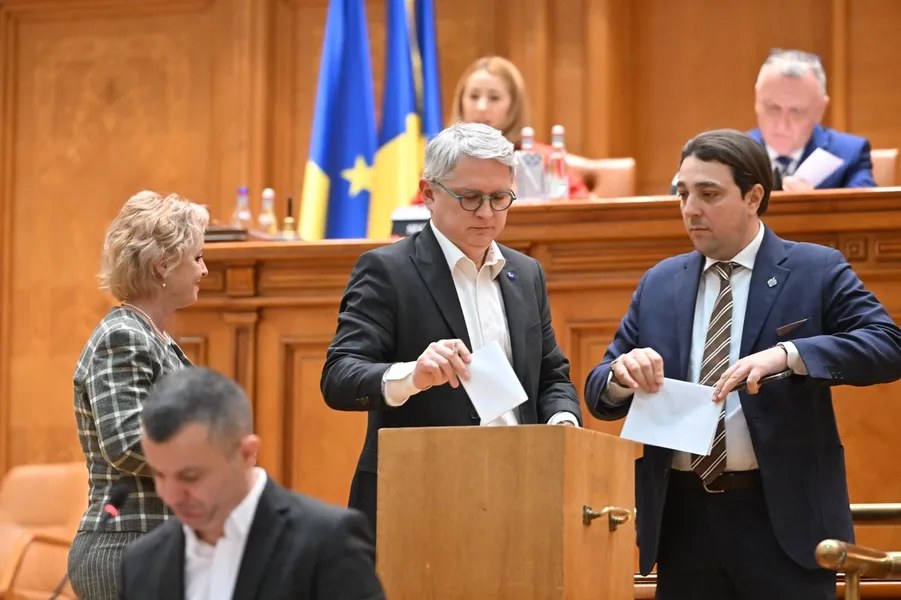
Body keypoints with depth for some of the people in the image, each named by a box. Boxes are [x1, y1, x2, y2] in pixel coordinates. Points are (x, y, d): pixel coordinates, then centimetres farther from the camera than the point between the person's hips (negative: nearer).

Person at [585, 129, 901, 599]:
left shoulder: (816, 272, 0)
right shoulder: (659, 285, 13)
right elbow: (599, 396, 13)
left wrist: (787, 355, -27)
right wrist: (622, 372, -12)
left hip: (783, 518, -4)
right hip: (683, 519, 4)